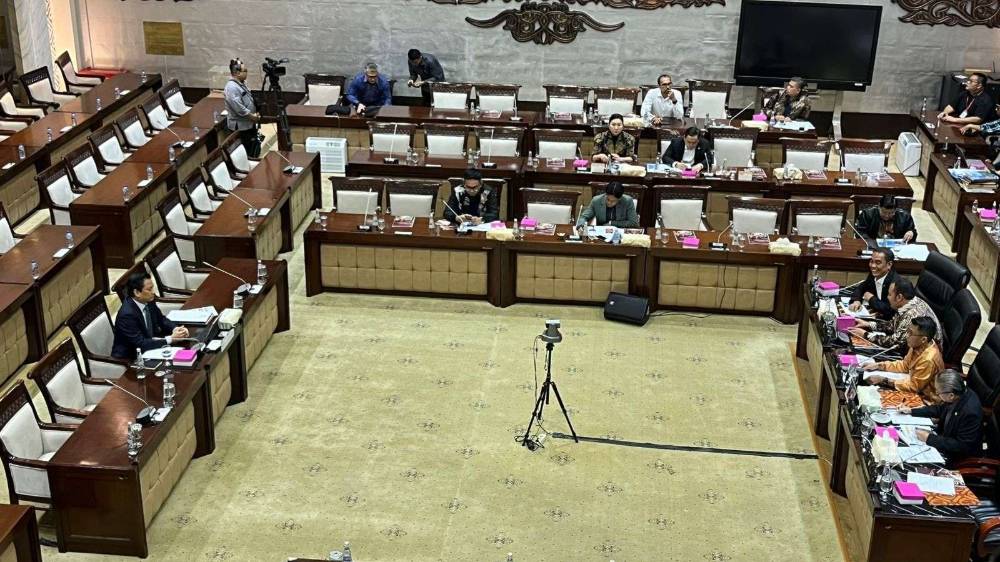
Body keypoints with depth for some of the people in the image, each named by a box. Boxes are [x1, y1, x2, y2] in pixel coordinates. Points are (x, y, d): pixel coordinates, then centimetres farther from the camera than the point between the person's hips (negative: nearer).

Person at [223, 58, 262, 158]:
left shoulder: (241, 83, 9)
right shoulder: (231, 87, -22)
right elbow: (239, 108, -27)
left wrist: (255, 114, 6)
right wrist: (253, 116, -17)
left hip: (249, 124, 10)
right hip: (240, 126, -10)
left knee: (255, 148, 16)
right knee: (247, 153, 0)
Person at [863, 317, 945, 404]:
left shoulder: (928, 360, -32)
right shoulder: (919, 346, -8)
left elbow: (913, 386, -23)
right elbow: (904, 365, 9)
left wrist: (883, 380, -23)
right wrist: (878, 366, -1)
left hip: (927, 401, -7)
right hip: (919, 391, 7)